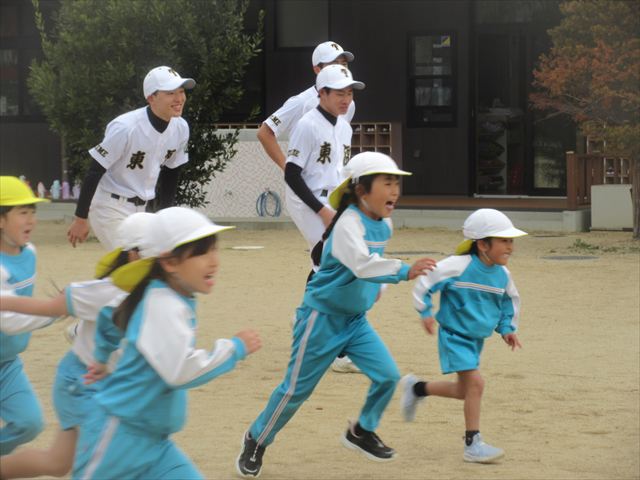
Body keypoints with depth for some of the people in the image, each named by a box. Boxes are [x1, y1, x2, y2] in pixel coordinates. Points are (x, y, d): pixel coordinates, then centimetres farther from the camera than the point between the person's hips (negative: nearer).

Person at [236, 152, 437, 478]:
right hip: (323, 317, -7)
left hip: (356, 320, 7)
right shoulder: (349, 223, -25)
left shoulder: (383, 225, 2)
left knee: (387, 376, -3)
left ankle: (362, 432, 21)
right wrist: (404, 271, -52)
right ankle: (256, 440, 22)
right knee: (296, 389, 2)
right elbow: (362, 264, -43)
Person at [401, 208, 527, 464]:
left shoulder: (502, 275, 0)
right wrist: (425, 312, -14)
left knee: (465, 390, 16)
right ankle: (472, 444, -12)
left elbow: (509, 301, 19)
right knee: (475, 382, -19)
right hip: (454, 336, -8)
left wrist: (507, 328, 9)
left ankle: (416, 388, 40)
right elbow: (426, 280, -13)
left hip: (476, 340, 8)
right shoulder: (460, 266, -21)